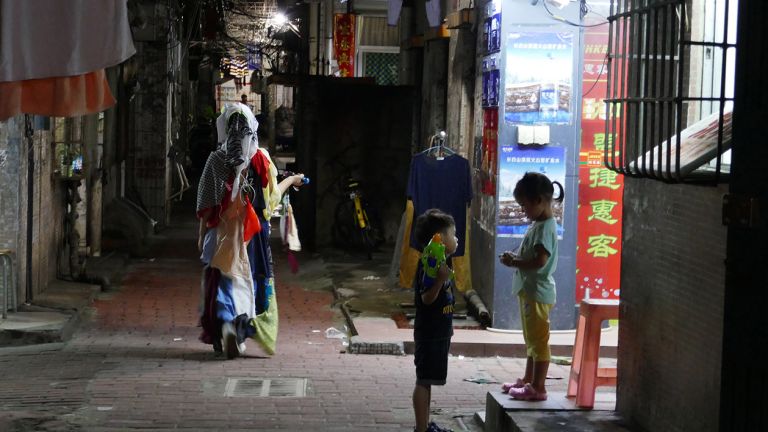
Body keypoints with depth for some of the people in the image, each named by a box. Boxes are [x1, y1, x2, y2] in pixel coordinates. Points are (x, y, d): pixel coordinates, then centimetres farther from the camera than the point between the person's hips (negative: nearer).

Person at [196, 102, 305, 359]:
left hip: (221, 232, -1)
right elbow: (272, 195, 7)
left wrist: (201, 235, 5)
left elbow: (206, 204, -4)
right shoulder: (261, 158, -4)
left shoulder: (216, 160, -6)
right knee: (247, 279, 11)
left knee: (222, 280, 6)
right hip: (252, 232, 1)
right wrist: (291, 181, 27)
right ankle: (240, 333, 3)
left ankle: (224, 326, -12)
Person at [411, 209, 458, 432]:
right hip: (429, 334, -10)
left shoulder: (440, 264, 11)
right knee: (424, 381, -4)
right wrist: (440, 279, -42)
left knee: (427, 381, 16)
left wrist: (447, 327, 26)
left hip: (438, 333, 10)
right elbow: (426, 298, -27)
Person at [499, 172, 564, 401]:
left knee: (538, 340, -4)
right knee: (531, 340, 20)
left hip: (538, 292, -11)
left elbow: (540, 261, -26)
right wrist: (515, 258, 4)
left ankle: (538, 388, 1)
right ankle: (528, 380, 31)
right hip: (530, 290, 11)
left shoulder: (546, 227, -19)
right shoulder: (538, 224, 12)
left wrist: (514, 263, -17)